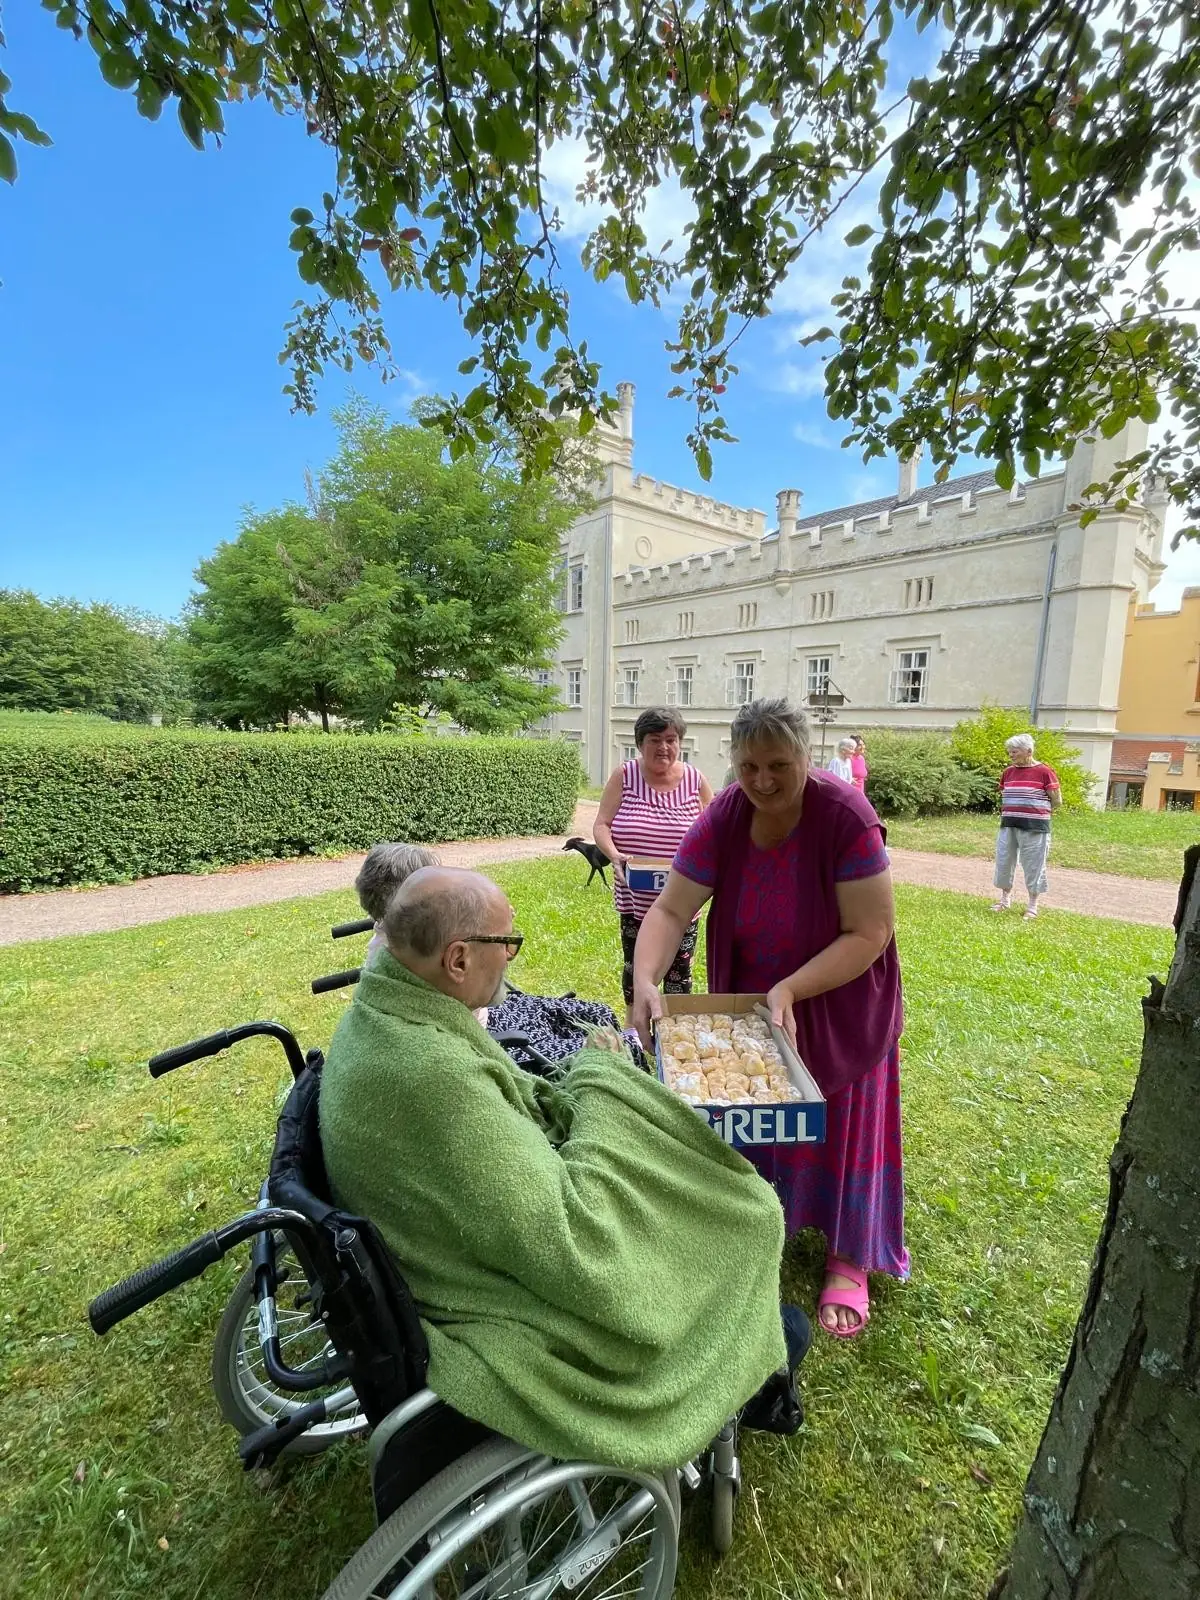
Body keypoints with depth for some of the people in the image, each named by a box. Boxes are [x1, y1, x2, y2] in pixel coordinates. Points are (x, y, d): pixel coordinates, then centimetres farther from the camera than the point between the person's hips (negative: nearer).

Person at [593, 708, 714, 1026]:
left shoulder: (696, 781, -2)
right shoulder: (623, 777, -3)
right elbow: (601, 825, -4)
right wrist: (614, 855, -22)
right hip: (634, 897, 1)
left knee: (678, 970, 9)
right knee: (634, 965, 16)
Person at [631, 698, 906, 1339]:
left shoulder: (845, 816, -29)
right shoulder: (723, 818, -19)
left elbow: (870, 933, -25)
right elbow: (670, 909, -20)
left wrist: (790, 989, -33)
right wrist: (645, 980, -36)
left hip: (837, 1008, -3)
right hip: (750, 1001, 3)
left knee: (838, 1129, 14)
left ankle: (848, 1261, 38)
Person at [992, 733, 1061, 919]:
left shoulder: (1044, 772, -8)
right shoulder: (1008, 772, 8)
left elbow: (1057, 801, -3)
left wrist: (1037, 811, 4)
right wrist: (1013, 812, 8)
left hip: (1034, 828, -5)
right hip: (1008, 825, 6)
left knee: (1033, 865, 4)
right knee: (1004, 862, 10)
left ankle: (1032, 906, 16)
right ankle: (1005, 900, 27)